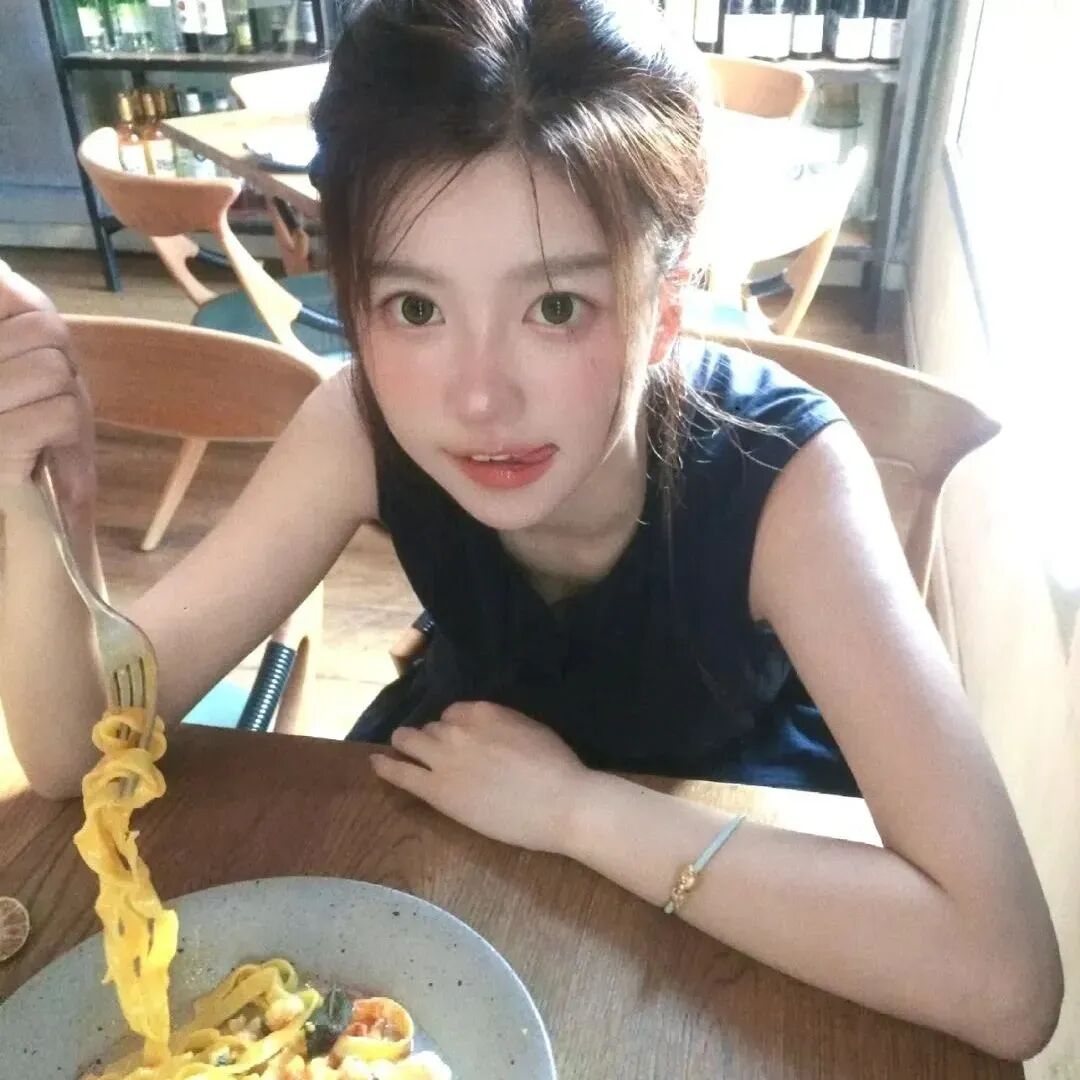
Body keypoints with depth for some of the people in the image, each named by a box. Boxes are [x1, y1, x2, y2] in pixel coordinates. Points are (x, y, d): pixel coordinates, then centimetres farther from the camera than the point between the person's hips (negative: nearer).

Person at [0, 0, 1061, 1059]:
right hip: (475, 765, 2)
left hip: (740, 829, -1)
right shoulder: (366, 429, -25)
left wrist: (573, 805, -36)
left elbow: (1005, 976, -39)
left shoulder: (781, 474, -34)